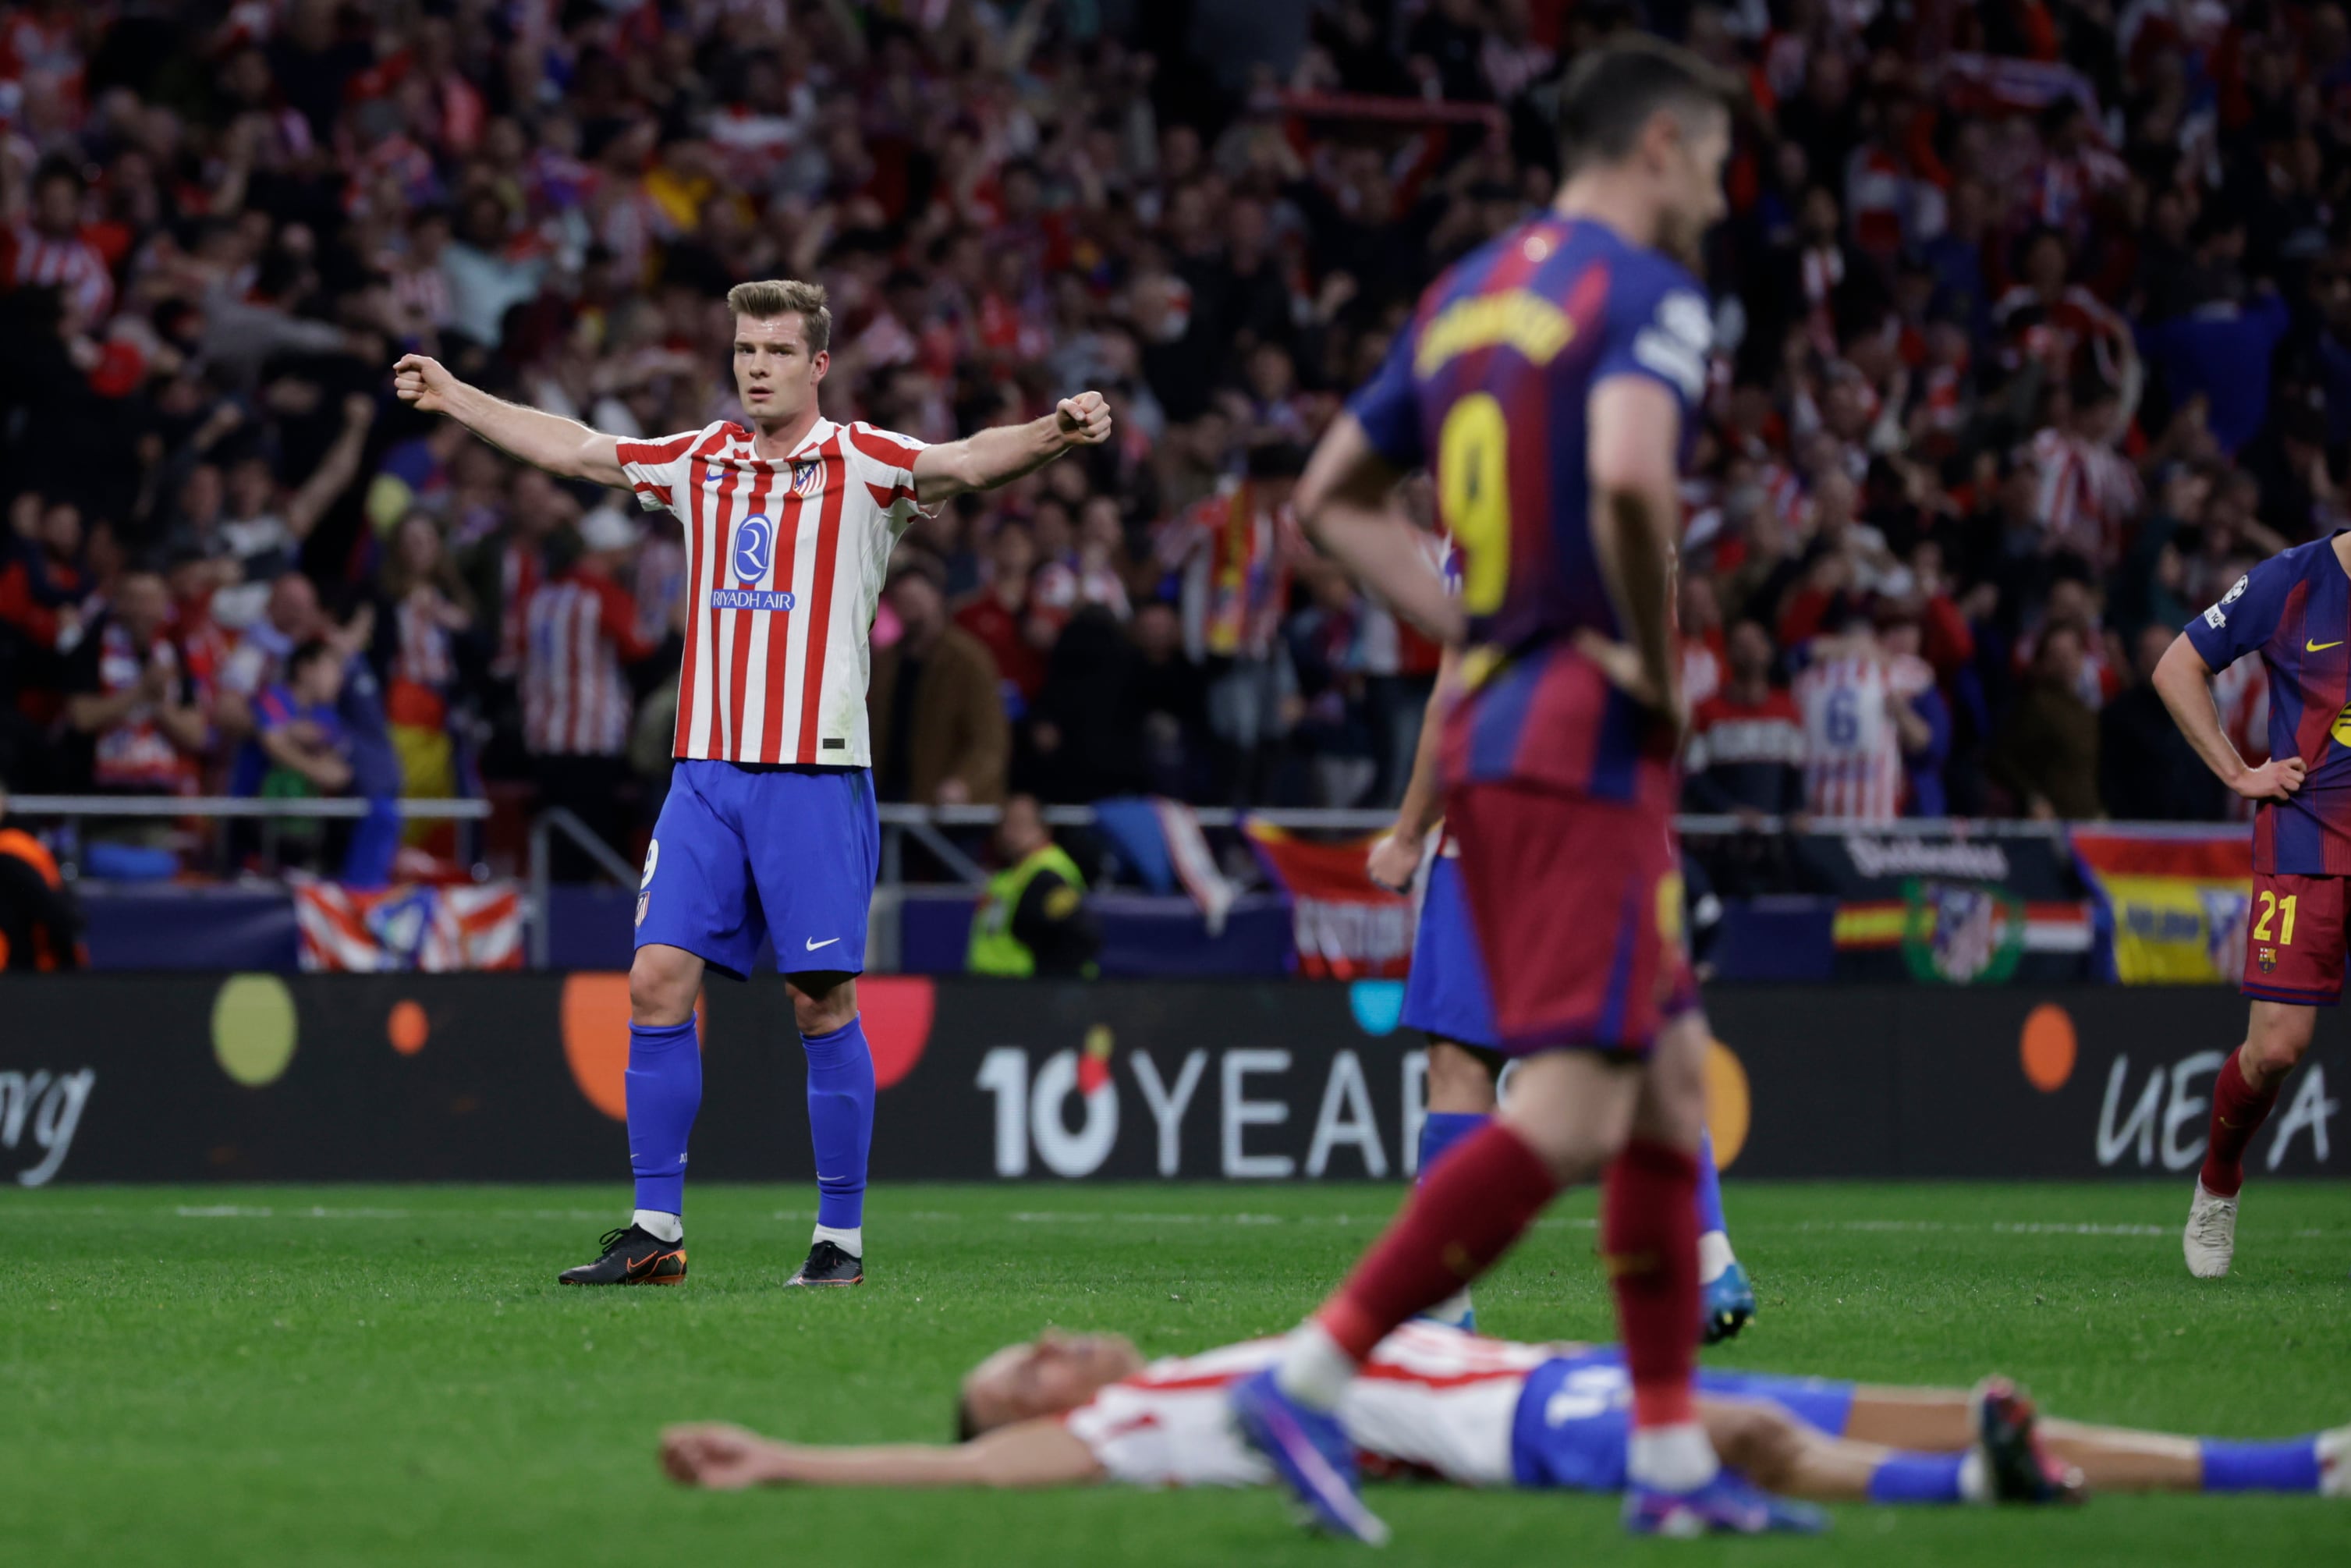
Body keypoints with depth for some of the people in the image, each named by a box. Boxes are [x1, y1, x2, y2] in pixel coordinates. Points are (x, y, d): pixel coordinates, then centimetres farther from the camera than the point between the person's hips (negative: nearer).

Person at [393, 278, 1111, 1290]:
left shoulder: (861, 465, -2)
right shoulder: (700, 463, 12)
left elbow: (964, 464, -19)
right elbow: (577, 451, 25)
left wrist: (1053, 433, -39)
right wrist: (455, 399, 32)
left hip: (816, 774, -4)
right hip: (706, 770, 4)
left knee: (822, 1001, -4)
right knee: (659, 980, -3)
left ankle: (840, 1236, 5)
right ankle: (656, 1232, 3)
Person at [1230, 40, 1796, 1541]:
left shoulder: (1470, 291, 17)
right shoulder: (1646, 292, -9)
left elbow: (1336, 495, 21)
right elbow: (1629, 475, -29)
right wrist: (1656, 662, -15)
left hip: (1491, 727, 9)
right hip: (1590, 744, -9)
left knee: (1675, 1081, 13)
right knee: (1572, 1114, -11)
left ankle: (1674, 1458, 14)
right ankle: (1312, 1377, -16)